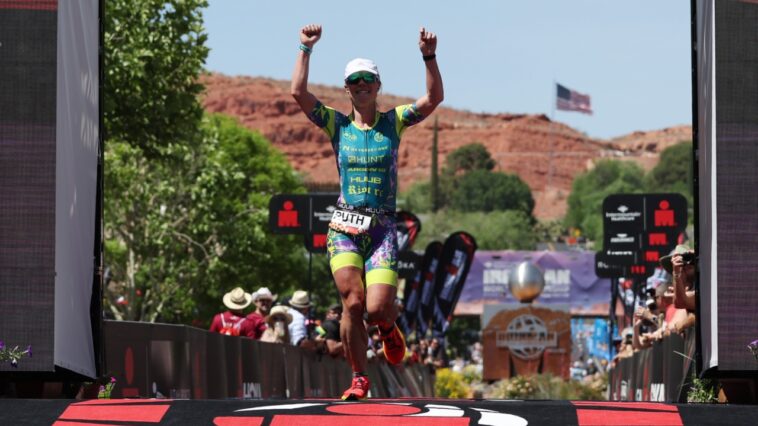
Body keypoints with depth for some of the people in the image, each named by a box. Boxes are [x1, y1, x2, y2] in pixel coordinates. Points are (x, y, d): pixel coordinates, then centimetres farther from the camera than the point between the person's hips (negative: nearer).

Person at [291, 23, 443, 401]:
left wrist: (429, 57, -18)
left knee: (377, 309, -12)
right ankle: (359, 379, 3)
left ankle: (388, 328, 27)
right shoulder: (337, 124, 7)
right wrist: (306, 48, -8)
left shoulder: (394, 122, 7)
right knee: (352, 303, -12)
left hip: (383, 227, -1)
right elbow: (298, 92, -4)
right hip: (344, 226, 1)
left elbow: (433, 99, -6)